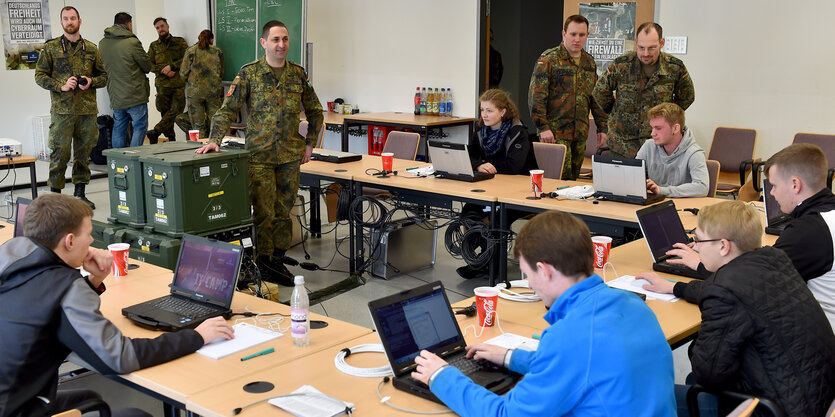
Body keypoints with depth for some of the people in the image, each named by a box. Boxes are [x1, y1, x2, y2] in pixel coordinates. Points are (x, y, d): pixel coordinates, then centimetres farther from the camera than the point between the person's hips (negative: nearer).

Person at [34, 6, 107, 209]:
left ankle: (80, 193, 17)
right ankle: (54, 194, 6)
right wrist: (61, 86, -12)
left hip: (87, 109, 3)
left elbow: (104, 76, 15)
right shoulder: (51, 48, 4)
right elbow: (40, 75, 3)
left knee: (83, 153, 7)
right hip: (62, 109, -3)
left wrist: (91, 82, -6)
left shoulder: (91, 49, 12)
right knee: (60, 154, -4)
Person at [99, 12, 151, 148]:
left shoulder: (103, 43, 6)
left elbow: (105, 68, 15)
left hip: (115, 95, 6)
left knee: (119, 129, 14)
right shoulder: (132, 42, -13)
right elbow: (147, 67, -3)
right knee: (140, 127, 3)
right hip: (135, 96, -6)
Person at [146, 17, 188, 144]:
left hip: (179, 84, -2)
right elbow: (149, 65, 8)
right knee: (165, 112, 1)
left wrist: (171, 66, -11)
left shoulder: (180, 42, 11)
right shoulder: (154, 46, 15)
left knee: (176, 110, -13)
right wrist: (164, 70, -9)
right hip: (162, 84, 2)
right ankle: (171, 139, 7)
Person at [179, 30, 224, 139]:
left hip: (195, 91, -1)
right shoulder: (217, 51, 5)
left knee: (198, 126, 3)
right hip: (214, 91, 1)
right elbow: (221, 73, 10)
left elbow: (183, 73, 0)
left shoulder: (190, 51, 0)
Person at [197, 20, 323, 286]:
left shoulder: (298, 74, 5)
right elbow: (228, 109, -7)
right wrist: (215, 139, -20)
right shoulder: (249, 73, -4)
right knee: (263, 212, -2)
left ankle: (278, 261, 21)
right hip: (260, 155, -3)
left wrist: (309, 144, 9)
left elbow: (315, 111, 15)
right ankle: (263, 263, 11)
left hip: (291, 155, 4)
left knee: (284, 211, 10)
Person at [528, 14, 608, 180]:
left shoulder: (590, 62, 14)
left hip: (581, 134, 6)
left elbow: (596, 97, 20)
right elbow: (536, 96, -11)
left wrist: (602, 127, 15)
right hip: (555, 132, -6)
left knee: (573, 177, 10)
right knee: (561, 178, -12)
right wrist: (543, 127, -17)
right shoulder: (549, 59, -6)